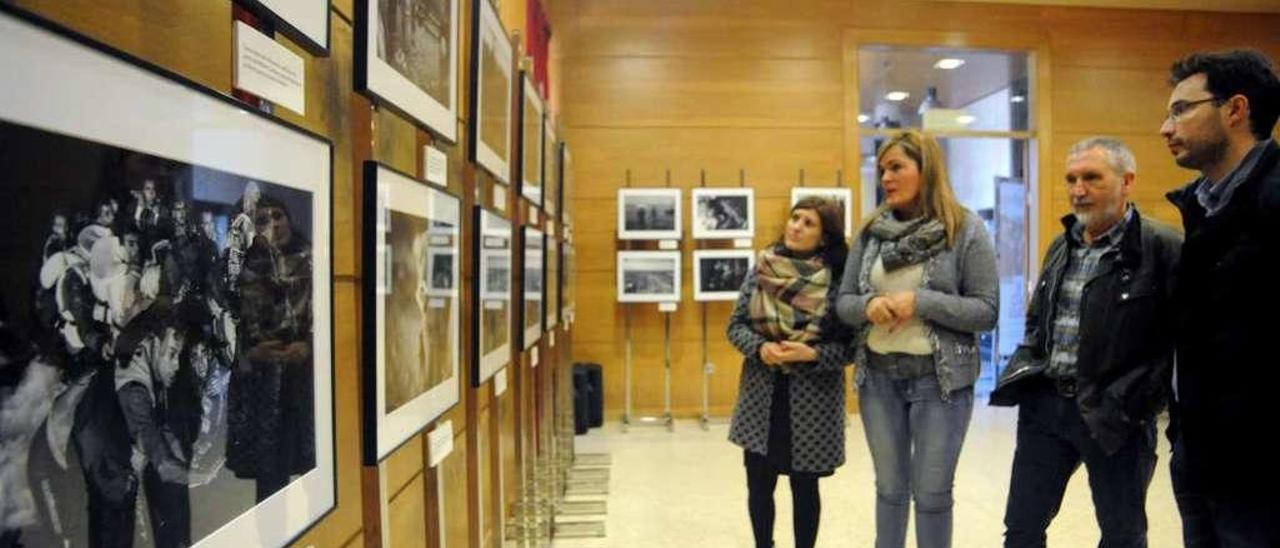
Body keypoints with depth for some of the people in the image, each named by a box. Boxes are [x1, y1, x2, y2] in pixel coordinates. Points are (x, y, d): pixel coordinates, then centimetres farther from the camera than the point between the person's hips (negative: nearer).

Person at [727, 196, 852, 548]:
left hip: (812, 398, -2)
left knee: (804, 487, 11)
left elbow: (850, 345, -6)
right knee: (759, 484, 10)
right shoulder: (761, 270, 0)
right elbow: (736, 326, 3)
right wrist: (760, 347, -15)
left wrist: (811, 354, -21)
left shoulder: (838, 280, -7)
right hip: (761, 394, 2)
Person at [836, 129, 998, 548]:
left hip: (940, 378, -3)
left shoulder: (965, 229, -7)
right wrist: (868, 305, -16)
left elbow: (986, 311, -9)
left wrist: (921, 302, -21)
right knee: (889, 488, 17)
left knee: (932, 495, 9)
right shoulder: (871, 231, 4)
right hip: (878, 376, 4)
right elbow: (843, 302, 6)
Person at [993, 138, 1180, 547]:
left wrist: (1142, 400, -17)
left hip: (1115, 416, -5)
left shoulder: (1162, 247, -11)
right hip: (1044, 405, 6)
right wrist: (1023, 373, 6)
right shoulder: (1062, 245, 11)